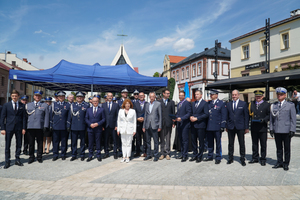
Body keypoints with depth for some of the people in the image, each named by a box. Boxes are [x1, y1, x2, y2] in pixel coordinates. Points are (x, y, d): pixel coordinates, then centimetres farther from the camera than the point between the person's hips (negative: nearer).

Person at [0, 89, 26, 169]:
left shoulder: (22, 105, 5)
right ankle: (7, 161, 15)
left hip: (19, 128, 1)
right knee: (7, 145, 5)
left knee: (19, 144, 7)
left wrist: (23, 128, -2)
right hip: (9, 127, -1)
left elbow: (24, 117, 4)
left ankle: (17, 160, 20)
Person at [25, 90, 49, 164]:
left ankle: (39, 157, 16)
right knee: (31, 143, 6)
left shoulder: (45, 105, 8)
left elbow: (46, 116, 2)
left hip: (40, 127, -2)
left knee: (40, 143, 5)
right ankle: (31, 157, 17)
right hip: (30, 127, 2)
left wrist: (45, 126, -6)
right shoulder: (28, 105, 15)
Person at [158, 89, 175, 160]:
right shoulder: (159, 102, 5)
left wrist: (173, 122, 1)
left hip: (169, 122, 0)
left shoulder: (172, 102, 9)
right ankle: (162, 153, 16)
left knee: (168, 139, 4)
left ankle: (167, 153, 12)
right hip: (161, 123, 0)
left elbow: (173, 113, 8)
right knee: (162, 139, 6)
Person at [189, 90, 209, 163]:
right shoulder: (193, 103, 16)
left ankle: (200, 156, 14)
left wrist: (196, 118, -16)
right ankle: (195, 155, 22)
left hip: (200, 125, -6)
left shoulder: (205, 103, -4)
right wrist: (191, 117, -3)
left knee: (201, 141, 3)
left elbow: (206, 114, -12)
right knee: (193, 141, 11)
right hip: (193, 125, 6)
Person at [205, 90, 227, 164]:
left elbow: (224, 115, -5)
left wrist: (222, 126, -11)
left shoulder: (221, 103, -1)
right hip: (209, 127, 5)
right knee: (210, 143, 13)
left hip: (217, 127, -4)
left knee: (218, 143, 5)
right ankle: (210, 156, 25)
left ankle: (218, 158, 16)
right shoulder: (208, 103, 12)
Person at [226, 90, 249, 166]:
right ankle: (230, 158, 21)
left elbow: (246, 116, 1)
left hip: (240, 127, -2)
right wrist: (226, 126, 5)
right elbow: (227, 116, 9)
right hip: (231, 127, 2)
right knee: (230, 143, 9)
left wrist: (246, 127, -3)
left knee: (242, 144, 5)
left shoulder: (243, 104, 2)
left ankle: (242, 159, 17)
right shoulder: (228, 104, 8)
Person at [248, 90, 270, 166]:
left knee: (263, 144, 5)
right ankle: (255, 158, 22)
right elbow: (249, 114, 12)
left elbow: (269, 115, -1)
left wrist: (264, 119, -17)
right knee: (254, 144, 11)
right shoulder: (251, 104, 10)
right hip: (254, 128, 3)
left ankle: (263, 159, 17)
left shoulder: (266, 104, 1)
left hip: (262, 128, -3)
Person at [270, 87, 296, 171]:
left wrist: (292, 130, -7)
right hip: (277, 131, 3)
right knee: (279, 148, 10)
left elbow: (293, 119, -1)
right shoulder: (273, 105, 9)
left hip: (286, 131, -2)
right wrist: (271, 128, 5)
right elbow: (271, 118, 12)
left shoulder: (290, 105, 1)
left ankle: (286, 163, 20)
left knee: (287, 148, 8)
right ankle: (279, 162, 22)